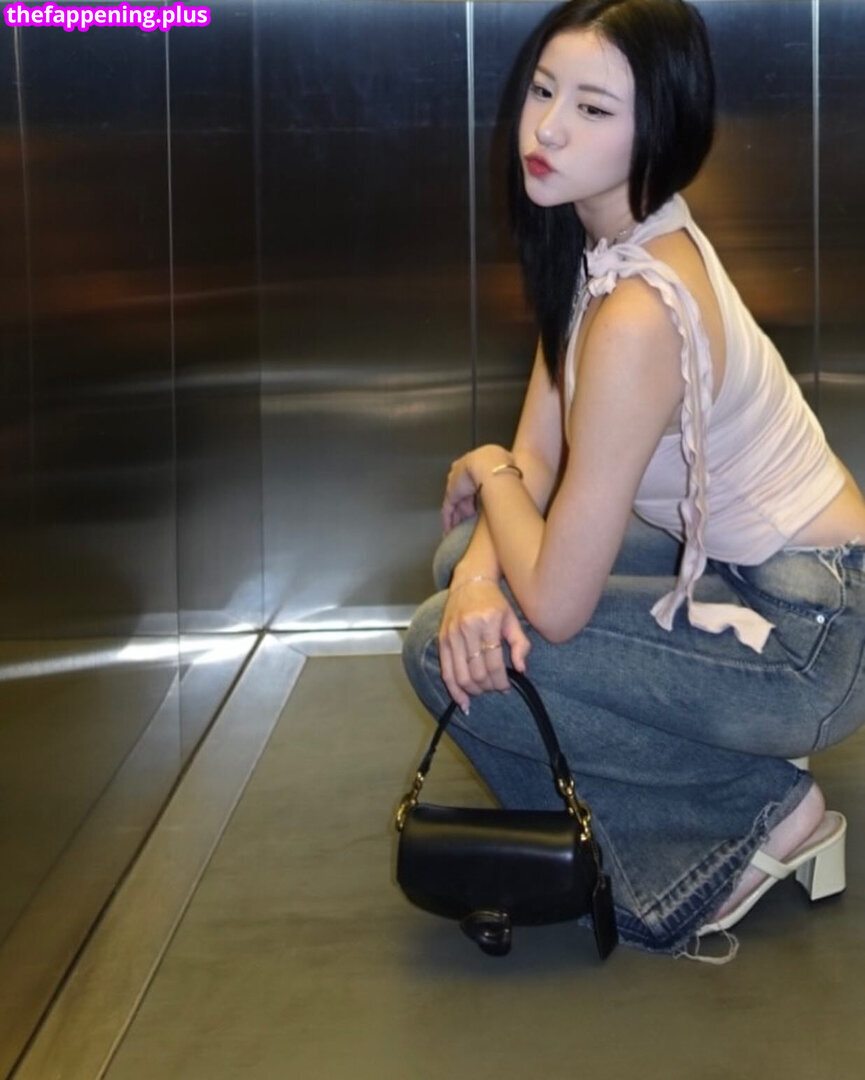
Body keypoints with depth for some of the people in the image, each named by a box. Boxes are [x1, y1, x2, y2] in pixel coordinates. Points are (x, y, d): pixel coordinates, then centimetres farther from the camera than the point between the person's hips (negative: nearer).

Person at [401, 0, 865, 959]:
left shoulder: (636, 317, -30)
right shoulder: (606, 236, 0)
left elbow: (555, 606, -25)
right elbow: (535, 456, 4)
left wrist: (490, 475, -6)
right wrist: (479, 569, -17)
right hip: (750, 565, 9)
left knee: (440, 652, -12)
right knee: (467, 559, 11)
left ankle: (759, 815, 0)